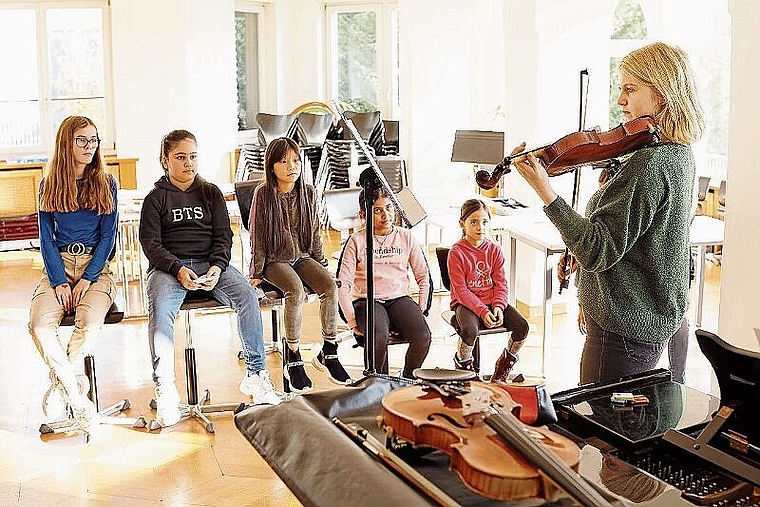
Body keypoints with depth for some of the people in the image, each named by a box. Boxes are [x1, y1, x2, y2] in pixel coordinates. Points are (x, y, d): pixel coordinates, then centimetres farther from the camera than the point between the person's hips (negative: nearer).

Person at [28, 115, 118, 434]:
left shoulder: (106, 184, 6)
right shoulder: (49, 186, 8)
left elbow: (108, 237, 1)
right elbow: (46, 239, 5)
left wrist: (87, 278, -10)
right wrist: (59, 281, -9)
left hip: (95, 266, -1)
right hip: (58, 265, 1)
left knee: (89, 324, -31)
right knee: (39, 326, -27)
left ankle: (58, 385, -10)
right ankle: (76, 396, -17)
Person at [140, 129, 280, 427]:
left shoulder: (211, 193, 17)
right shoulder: (156, 198, 9)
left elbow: (223, 235, 10)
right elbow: (151, 244, 0)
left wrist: (217, 267, -11)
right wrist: (178, 269, -18)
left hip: (211, 264, 2)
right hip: (168, 267, -2)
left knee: (247, 296, -26)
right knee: (160, 307, -34)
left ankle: (255, 374, -17)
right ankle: (165, 390, -31)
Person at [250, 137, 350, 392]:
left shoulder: (308, 192, 5)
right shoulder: (263, 194, -6)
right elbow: (257, 237, -4)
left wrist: (322, 263, 12)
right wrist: (257, 271, -6)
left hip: (302, 256, 4)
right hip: (275, 259, -4)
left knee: (331, 286, -23)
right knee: (296, 292, -33)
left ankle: (328, 352, -9)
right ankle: (293, 360, -21)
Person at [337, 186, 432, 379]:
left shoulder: (406, 237, 10)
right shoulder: (357, 241, 2)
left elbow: (423, 276, 13)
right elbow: (343, 284, -3)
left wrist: (420, 310, 2)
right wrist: (352, 321, -11)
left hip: (399, 298, 3)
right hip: (367, 300, -2)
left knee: (423, 337, -27)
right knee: (379, 338, -35)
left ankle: (407, 382, -2)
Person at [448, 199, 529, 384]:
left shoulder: (494, 249, 5)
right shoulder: (456, 253, -9)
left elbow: (501, 283, 4)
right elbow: (461, 290, -12)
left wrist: (498, 306, -15)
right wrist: (482, 311, -22)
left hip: (492, 301, 5)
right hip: (465, 303, -5)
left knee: (522, 326, -16)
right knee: (470, 330, -36)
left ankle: (501, 371, 5)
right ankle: (463, 364, -2)